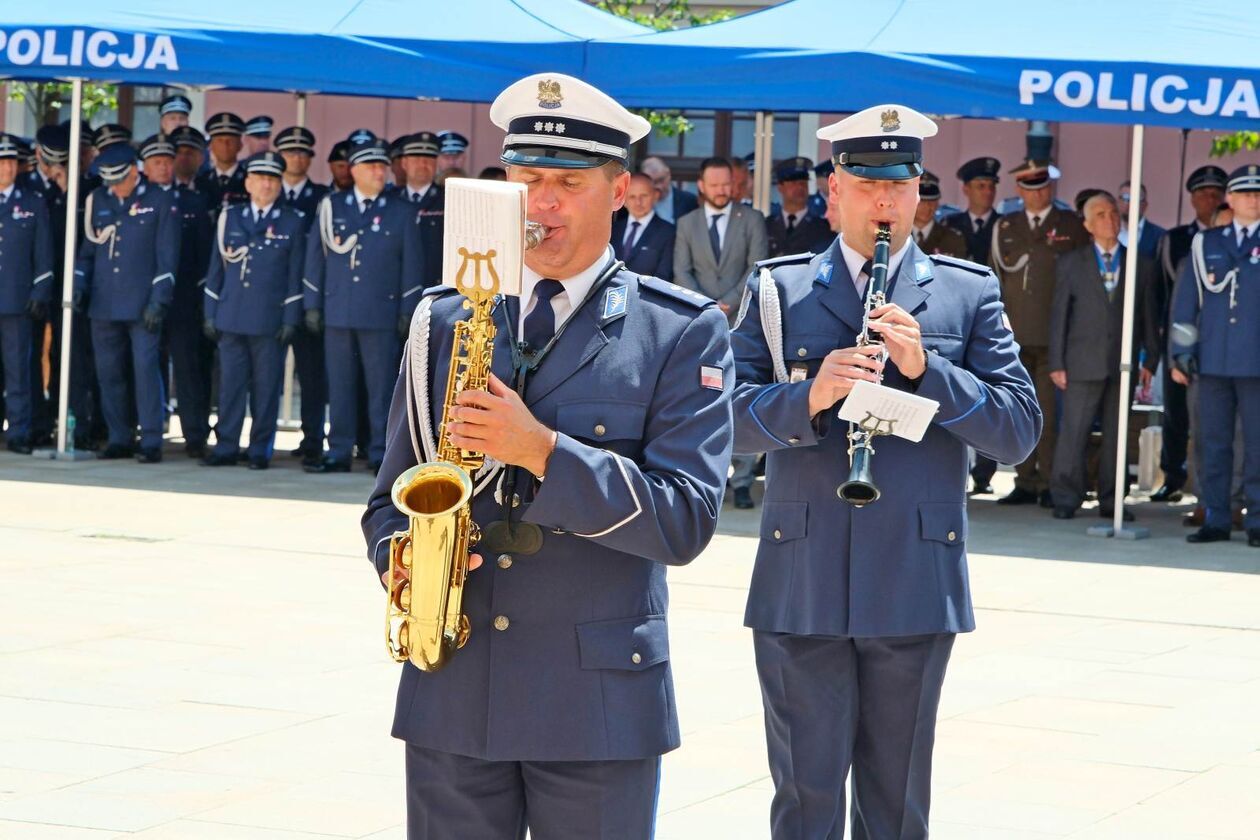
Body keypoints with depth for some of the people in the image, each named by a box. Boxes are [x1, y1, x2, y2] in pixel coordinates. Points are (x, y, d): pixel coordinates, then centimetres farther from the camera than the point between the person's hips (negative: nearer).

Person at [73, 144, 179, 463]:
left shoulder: (160, 202, -2)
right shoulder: (97, 201, 10)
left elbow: (167, 257, -4)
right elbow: (88, 248, 18)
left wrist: (159, 301, -10)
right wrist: (79, 285, 6)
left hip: (142, 305, -4)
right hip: (104, 305, 4)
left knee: (146, 370, -8)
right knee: (109, 373, 6)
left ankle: (151, 442, -4)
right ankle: (120, 440, 15)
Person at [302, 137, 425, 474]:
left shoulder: (402, 212, 5)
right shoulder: (331, 207, 9)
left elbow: (412, 264, 5)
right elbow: (315, 256, 11)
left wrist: (408, 312, -1)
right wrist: (312, 305, 6)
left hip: (381, 314, -2)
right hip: (338, 313, 2)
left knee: (381, 388, -2)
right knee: (339, 386, 5)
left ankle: (381, 455, 3)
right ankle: (339, 453, 10)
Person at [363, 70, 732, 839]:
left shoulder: (682, 334, -1)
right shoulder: (445, 322, 11)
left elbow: (684, 520, -11)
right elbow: (394, 493, 16)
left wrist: (542, 451, -21)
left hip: (600, 697, -3)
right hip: (451, 693, 3)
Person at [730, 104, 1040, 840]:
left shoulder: (969, 293, 7)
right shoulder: (777, 289, 7)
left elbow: (1019, 431, -1)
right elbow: (729, 418, -2)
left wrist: (927, 368, -15)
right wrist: (808, 398, -21)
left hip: (915, 587, 0)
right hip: (802, 585, 0)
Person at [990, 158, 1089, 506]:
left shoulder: (1073, 226, 5)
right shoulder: (1005, 227, 15)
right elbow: (996, 279, 15)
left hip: (1055, 337, -3)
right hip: (1015, 337, 3)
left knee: (1051, 413, -6)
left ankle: (1050, 484, -2)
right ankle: (1025, 483, 10)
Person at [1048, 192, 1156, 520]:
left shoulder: (1141, 265, 11)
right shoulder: (1070, 264, 8)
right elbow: (1058, 316, 5)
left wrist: (1150, 361, 2)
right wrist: (1057, 363, -2)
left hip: (1123, 363, 2)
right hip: (1083, 363, -2)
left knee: (1116, 434, 4)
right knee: (1074, 431, -4)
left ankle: (1111, 501, 11)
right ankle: (1066, 499, 2)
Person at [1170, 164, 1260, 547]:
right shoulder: (1206, 244, 11)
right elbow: (1185, 301, 12)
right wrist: (1180, 354, 8)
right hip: (1213, 360, 2)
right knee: (1213, 443, 4)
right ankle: (1215, 519, 10)